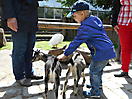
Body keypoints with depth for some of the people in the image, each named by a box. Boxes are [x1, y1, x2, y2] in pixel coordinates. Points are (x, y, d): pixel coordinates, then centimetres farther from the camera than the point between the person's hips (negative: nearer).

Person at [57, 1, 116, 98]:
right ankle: (98, 84, 44)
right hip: (109, 49, 10)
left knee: (94, 71, 4)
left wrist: (65, 54, -5)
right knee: (98, 69, 26)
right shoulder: (95, 19, 10)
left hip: (102, 53, -10)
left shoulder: (85, 27, -18)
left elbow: (76, 42, -14)